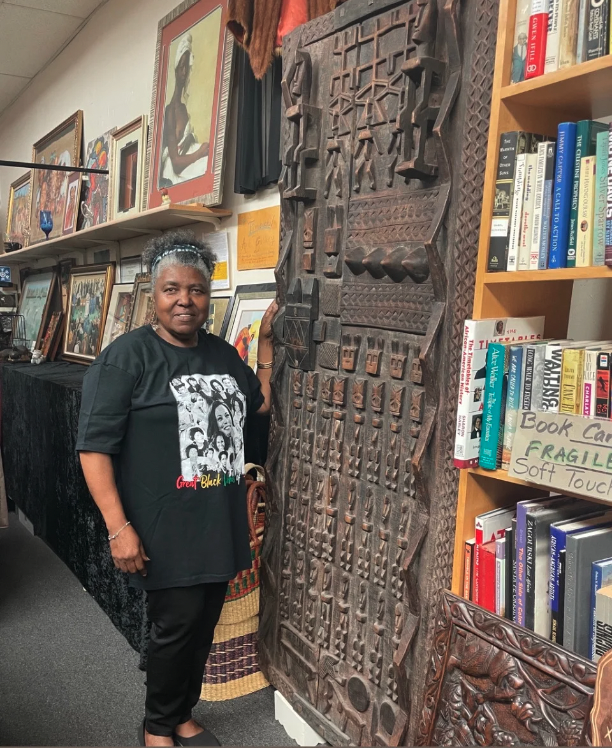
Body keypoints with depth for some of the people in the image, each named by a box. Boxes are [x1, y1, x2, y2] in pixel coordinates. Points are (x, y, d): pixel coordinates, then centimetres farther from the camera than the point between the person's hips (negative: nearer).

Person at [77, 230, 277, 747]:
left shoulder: (223, 354, 8)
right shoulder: (127, 356, -11)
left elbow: (262, 402, 23)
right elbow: (94, 446, -13)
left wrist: (266, 340, 12)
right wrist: (119, 527, -19)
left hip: (219, 524, 6)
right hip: (166, 530, -6)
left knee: (205, 624, 15)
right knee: (178, 623, 2)